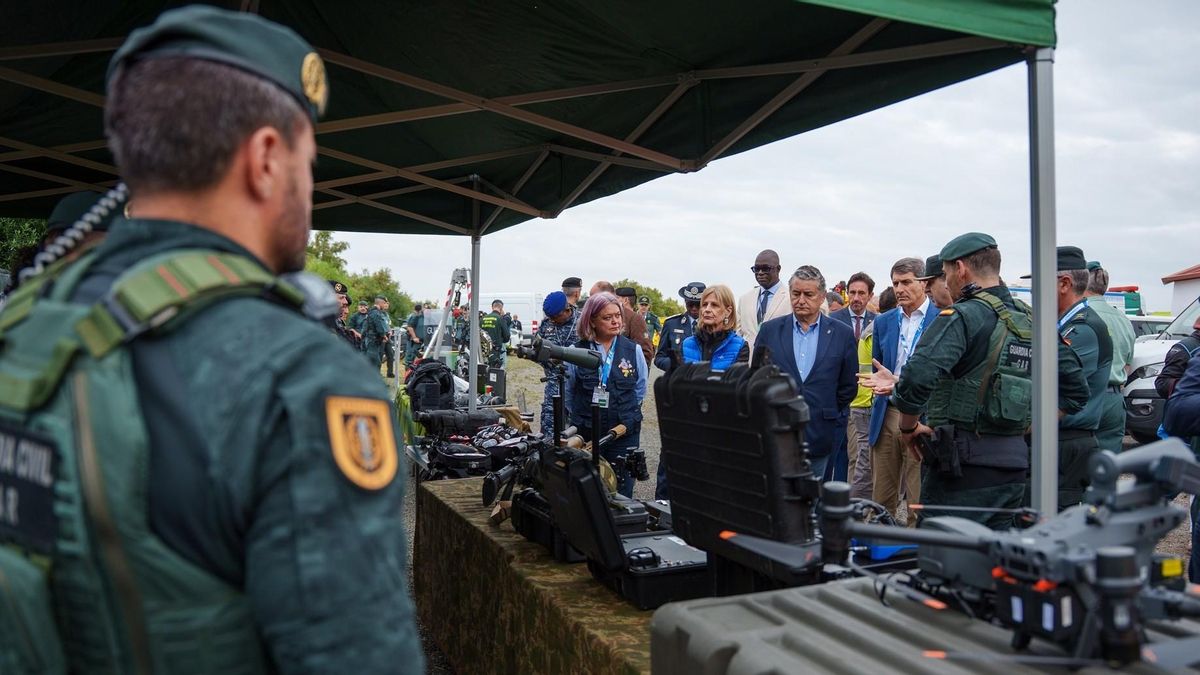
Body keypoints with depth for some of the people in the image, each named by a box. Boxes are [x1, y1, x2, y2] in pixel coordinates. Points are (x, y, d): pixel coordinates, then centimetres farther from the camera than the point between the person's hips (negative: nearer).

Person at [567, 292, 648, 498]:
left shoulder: (633, 350, -1)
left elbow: (640, 390, 10)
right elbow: (569, 391, 11)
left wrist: (626, 417, 11)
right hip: (586, 434, 0)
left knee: (621, 494, 5)